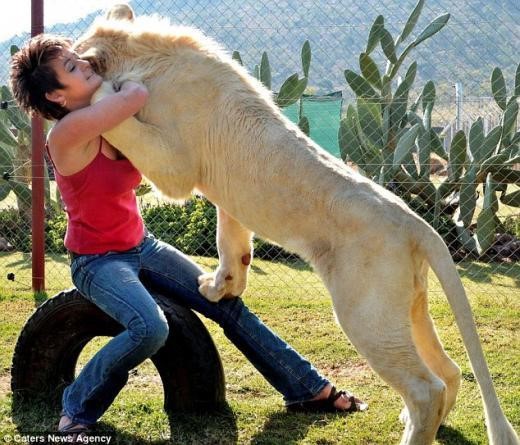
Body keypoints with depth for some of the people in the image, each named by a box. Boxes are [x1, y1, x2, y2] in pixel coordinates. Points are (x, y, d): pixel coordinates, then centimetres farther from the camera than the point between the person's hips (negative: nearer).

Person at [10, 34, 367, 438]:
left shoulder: (115, 122, -1)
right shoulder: (68, 133, -25)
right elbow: (138, 95, -34)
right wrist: (125, 81, -13)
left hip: (141, 246, 8)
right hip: (97, 261, -8)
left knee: (227, 304, 5)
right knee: (150, 328, -33)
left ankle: (307, 388, 17)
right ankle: (77, 409, -10)